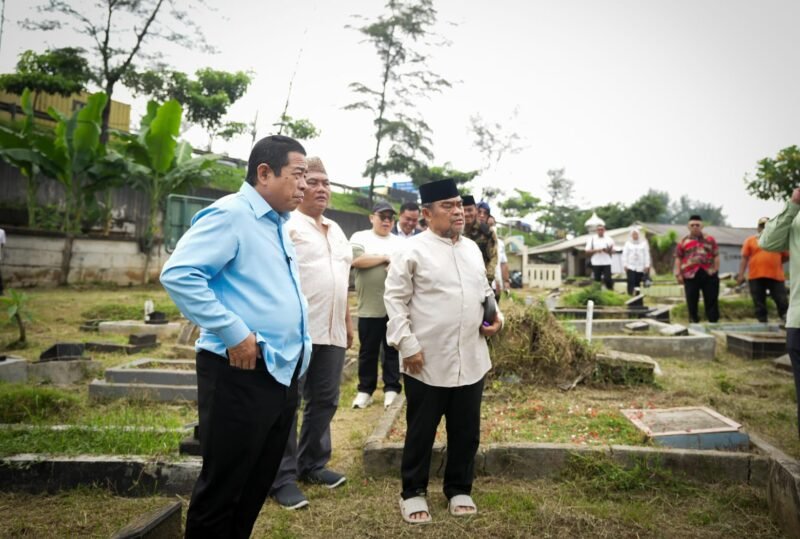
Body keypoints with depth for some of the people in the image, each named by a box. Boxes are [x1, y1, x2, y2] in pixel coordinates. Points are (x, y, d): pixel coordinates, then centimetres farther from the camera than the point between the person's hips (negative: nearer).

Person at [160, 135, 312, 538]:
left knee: (256, 486, 20)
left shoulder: (279, 225, 16)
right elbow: (178, 274, -23)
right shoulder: (230, 214, -12)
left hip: (282, 373, 9)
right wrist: (233, 333, -22)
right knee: (221, 489, 6)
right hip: (242, 374, -9)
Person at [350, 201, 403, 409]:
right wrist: (386, 258, -7)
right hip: (370, 307, -2)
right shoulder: (360, 237, 2)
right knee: (368, 351, 7)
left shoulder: (400, 242, 13)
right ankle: (365, 390, 19)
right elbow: (357, 260, -15)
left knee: (393, 350, 10)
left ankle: (392, 388, 20)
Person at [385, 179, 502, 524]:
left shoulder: (472, 249, 11)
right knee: (421, 432, 10)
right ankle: (413, 492, 29)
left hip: (470, 360, 6)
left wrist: (494, 316, 4)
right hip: (427, 361, -5)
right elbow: (395, 299, -9)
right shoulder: (413, 252, -9)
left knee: (466, 432, 16)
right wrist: (407, 345, -15)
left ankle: (459, 489, 36)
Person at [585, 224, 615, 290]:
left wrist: (608, 250, -16)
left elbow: (612, 251, 5)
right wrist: (596, 250, -13)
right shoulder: (592, 239, 4)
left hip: (606, 263, 0)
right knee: (597, 279, 5)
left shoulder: (609, 239, 5)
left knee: (608, 279, -5)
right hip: (596, 263, 0)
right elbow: (587, 251, 2)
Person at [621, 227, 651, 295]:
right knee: (631, 282, -11)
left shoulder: (644, 243, 7)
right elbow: (624, 255, 4)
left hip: (640, 267, 1)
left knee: (638, 283, 5)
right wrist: (625, 265, -3)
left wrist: (647, 266, 1)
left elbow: (647, 255, 6)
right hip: (630, 266, -1)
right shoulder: (628, 243, 6)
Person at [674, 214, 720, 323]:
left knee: (711, 298, 3)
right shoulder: (683, 241, 8)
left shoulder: (710, 239, 12)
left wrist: (716, 270, 2)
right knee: (692, 299, 3)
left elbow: (716, 256, 12)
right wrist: (678, 274, -1)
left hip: (708, 273, 1)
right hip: (690, 274, -1)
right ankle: (694, 319, 14)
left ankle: (713, 319, 11)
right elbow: (678, 258, 6)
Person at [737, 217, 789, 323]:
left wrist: (774, 262, 4)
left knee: (781, 301, 0)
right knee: (759, 303, 5)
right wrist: (741, 274, -2)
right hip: (755, 276, 0)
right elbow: (744, 258, 3)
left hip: (776, 276, 0)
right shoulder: (750, 240, 6)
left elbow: (786, 256, 15)